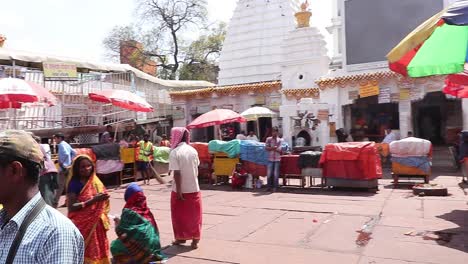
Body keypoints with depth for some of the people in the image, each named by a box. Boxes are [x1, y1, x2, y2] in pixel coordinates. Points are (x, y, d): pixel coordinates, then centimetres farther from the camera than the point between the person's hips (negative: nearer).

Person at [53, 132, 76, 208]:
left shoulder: (61, 145, -11)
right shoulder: (67, 144, 16)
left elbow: (66, 154, -27)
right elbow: (74, 153, 19)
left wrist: (61, 162, -18)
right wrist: (71, 160, 14)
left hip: (63, 167, -9)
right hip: (68, 167, 9)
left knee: (60, 186, -8)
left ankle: (55, 203, -6)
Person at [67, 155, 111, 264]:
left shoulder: (96, 181, 6)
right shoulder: (74, 184, -10)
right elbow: (72, 207, -18)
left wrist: (101, 198, -1)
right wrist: (93, 200, -23)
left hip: (96, 224, 5)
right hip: (82, 225, -5)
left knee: (99, 250, 11)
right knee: (84, 252, 0)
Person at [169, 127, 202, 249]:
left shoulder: (174, 152, -13)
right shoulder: (193, 150, 2)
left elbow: (177, 173, -17)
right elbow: (196, 167, 7)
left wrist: (178, 190, -14)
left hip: (181, 189, -4)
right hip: (194, 188, 4)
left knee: (179, 214, 13)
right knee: (194, 214, 11)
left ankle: (181, 237, 25)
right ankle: (195, 239, 14)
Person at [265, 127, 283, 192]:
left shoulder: (280, 140, 3)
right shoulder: (268, 139, 8)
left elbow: (279, 150, -6)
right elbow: (266, 148, -3)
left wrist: (271, 148, -9)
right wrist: (274, 148, -13)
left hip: (277, 159, -1)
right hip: (270, 159, 1)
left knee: (276, 174, 0)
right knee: (269, 173, 0)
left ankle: (275, 187, 8)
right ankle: (269, 186, 12)